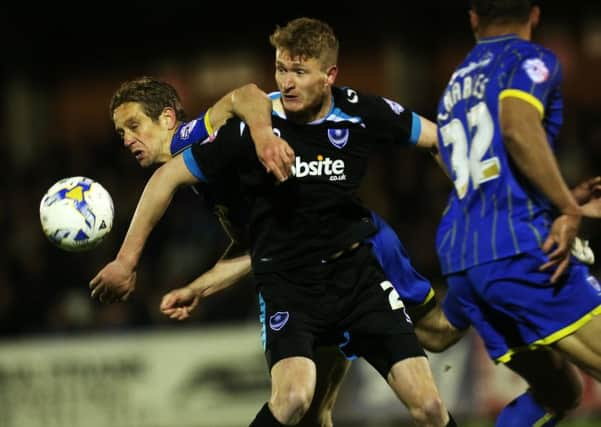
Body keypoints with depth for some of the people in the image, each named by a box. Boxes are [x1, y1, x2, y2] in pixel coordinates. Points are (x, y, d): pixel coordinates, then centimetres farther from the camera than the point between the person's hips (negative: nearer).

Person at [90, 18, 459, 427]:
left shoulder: (362, 113, -8)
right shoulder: (251, 127, -13)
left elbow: (442, 138, 8)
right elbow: (169, 176, -3)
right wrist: (128, 258, -1)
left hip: (355, 269, 3)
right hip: (286, 279, -3)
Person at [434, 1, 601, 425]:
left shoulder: (455, 88, 27)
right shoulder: (532, 59, 4)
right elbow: (518, 127, -18)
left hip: (461, 259, 8)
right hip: (520, 248, -8)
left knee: (557, 390, 14)